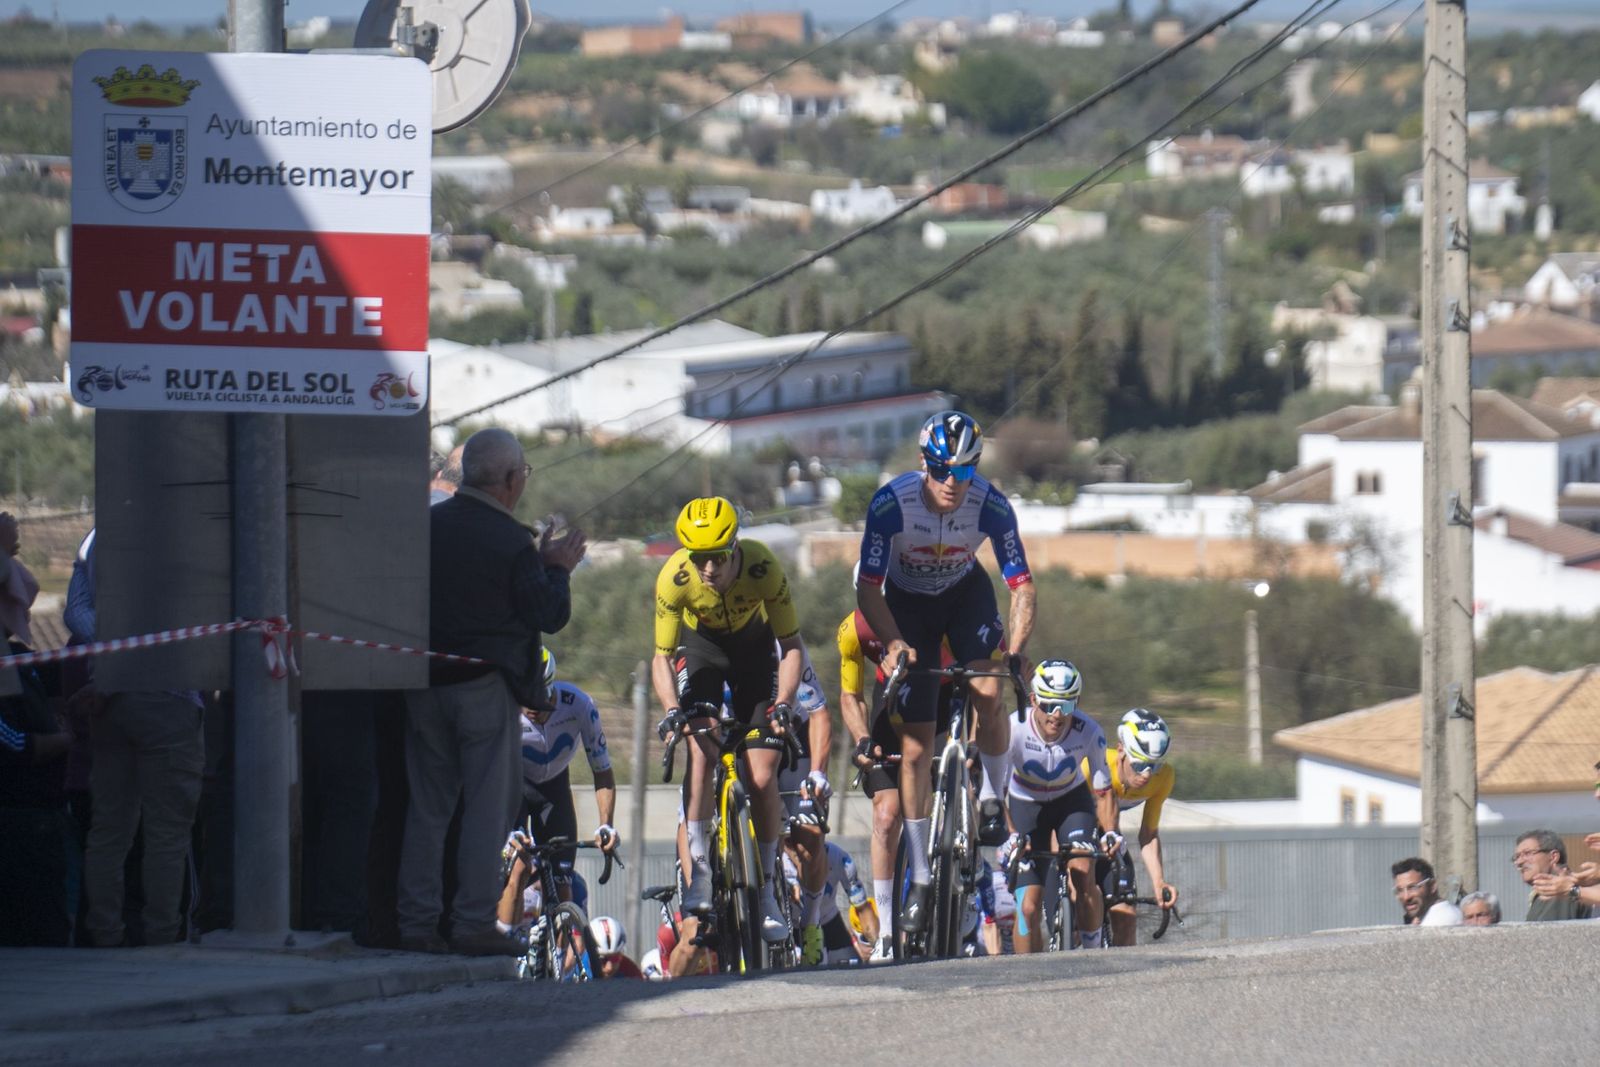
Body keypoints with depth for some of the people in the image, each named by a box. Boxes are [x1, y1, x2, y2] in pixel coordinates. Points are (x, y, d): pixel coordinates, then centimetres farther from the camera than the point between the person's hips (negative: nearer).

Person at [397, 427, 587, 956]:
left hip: (425, 685, 5)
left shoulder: (428, 525, 4)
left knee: (426, 804, 10)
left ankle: (417, 922, 8)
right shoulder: (512, 543, -11)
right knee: (488, 805, 1)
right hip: (486, 687, -5)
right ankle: (474, 922, -2)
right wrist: (558, 569, 11)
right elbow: (549, 615, -8)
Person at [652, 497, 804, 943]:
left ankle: (767, 891, 4)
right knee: (702, 751, -23)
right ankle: (699, 872, -15)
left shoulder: (762, 567, -34)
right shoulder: (674, 578, -32)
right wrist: (671, 708, -41)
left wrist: (782, 704, -39)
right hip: (701, 645, 0)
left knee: (762, 775, -9)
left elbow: (792, 646, -25)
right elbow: (662, 657, -24)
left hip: (754, 644, 0)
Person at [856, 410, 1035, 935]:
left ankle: (991, 799, -1)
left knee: (989, 693, -28)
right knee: (915, 748, -4)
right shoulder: (891, 503, -29)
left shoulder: (991, 506, -26)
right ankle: (920, 877, 4)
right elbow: (868, 588, -24)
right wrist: (892, 642, -40)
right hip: (907, 603, -1)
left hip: (965, 595, 1)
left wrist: (1015, 651, -37)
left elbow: (1021, 585, -22)